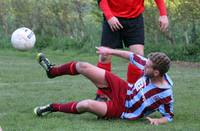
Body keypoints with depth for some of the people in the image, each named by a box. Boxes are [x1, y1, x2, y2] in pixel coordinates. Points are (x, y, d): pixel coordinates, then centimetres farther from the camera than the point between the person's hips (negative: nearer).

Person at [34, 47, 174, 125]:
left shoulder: (166, 94, -30)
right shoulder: (149, 66, -16)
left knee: (87, 105, -31)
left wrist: (157, 121, -38)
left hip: (123, 110, -6)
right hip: (124, 90, 6)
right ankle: (52, 71, 29)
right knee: (83, 66, -1)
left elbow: (169, 117, -17)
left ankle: (53, 108, -1)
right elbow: (133, 56, 1)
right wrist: (111, 51, 9)